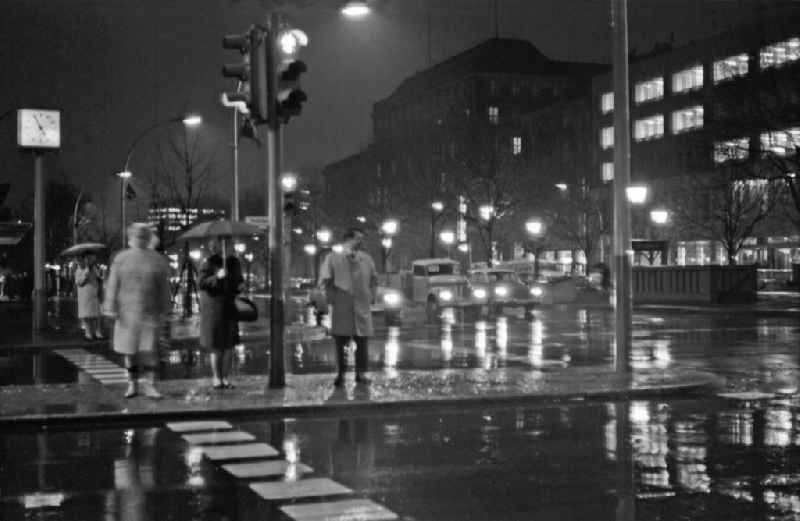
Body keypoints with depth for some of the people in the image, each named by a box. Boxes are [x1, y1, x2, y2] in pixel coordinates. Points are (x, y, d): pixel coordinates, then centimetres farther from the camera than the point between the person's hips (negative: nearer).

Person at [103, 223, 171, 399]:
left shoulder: (157, 260, 2)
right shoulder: (121, 259, 4)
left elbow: (164, 287, 4)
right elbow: (113, 285, 2)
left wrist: (163, 311, 2)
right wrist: (111, 308, -5)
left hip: (149, 312, -1)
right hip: (128, 311, 1)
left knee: (149, 349, -7)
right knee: (129, 349, 7)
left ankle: (148, 384, -1)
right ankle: (132, 384, 18)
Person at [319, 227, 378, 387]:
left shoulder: (366, 259, 11)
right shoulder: (334, 257, 1)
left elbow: (373, 279, 19)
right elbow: (326, 280, 3)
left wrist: (371, 295, 8)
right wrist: (331, 296, -5)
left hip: (362, 306, 3)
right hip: (341, 306, -3)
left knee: (362, 341, 4)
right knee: (340, 342, -1)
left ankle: (361, 373, 13)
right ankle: (341, 373, 8)